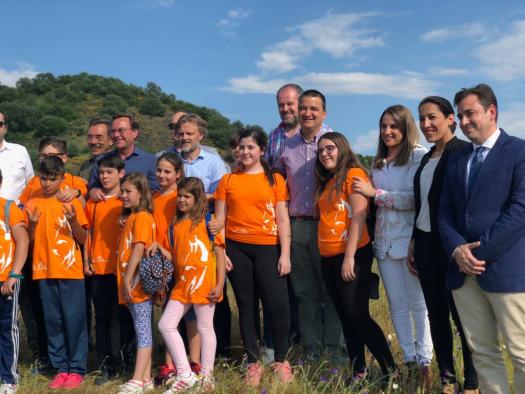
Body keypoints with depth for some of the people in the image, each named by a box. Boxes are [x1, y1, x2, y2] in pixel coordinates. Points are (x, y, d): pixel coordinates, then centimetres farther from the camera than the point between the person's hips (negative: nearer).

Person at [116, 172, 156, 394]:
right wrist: (125, 283, 13)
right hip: (130, 285, 9)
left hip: (139, 284, -9)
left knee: (143, 331, -6)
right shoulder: (130, 217, 17)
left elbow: (138, 250, -18)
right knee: (142, 331, 11)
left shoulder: (142, 217, -11)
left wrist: (127, 280, -20)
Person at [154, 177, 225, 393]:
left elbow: (219, 252, -7)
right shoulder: (176, 223, 15)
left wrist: (220, 284, -12)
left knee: (204, 327, 3)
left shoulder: (207, 220, -4)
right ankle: (185, 375, 9)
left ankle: (206, 376, 15)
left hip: (203, 281, -7)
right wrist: (160, 249, -1)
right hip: (182, 282, 7)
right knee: (166, 324, 2)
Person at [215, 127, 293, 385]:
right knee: (246, 305, 8)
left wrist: (285, 254, -5)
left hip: (267, 248, -2)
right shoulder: (228, 180, 8)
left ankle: (281, 361, 10)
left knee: (277, 304, -8)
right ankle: (253, 363, 18)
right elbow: (219, 220, 7)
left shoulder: (274, 179, 4)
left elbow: (282, 220, 1)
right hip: (236, 248, 2)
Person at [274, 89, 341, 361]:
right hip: (297, 225, 4)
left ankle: (333, 351, 11)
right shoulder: (287, 146, 10)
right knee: (305, 292, 9)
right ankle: (311, 350, 20)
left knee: (331, 291, 2)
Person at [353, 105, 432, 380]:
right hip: (384, 242, 7)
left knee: (419, 305, -1)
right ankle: (409, 361, 19)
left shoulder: (419, 156, -6)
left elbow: (415, 199, -15)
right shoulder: (379, 162, 16)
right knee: (397, 305, 10)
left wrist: (376, 193, -10)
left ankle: (425, 364, 8)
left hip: (411, 241, -7)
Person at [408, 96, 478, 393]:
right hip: (426, 244, 8)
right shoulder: (427, 158, 13)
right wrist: (414, 243, 15)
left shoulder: (463, 153, -11)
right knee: (437, 315, 13)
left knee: (462, 316, 2)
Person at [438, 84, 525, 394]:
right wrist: (457, 249, -7)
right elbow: (445, 212, 13)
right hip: (464, 270, 6)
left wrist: (480, 250, -14)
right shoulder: (457, 159, 17)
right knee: (482, 352, 8)